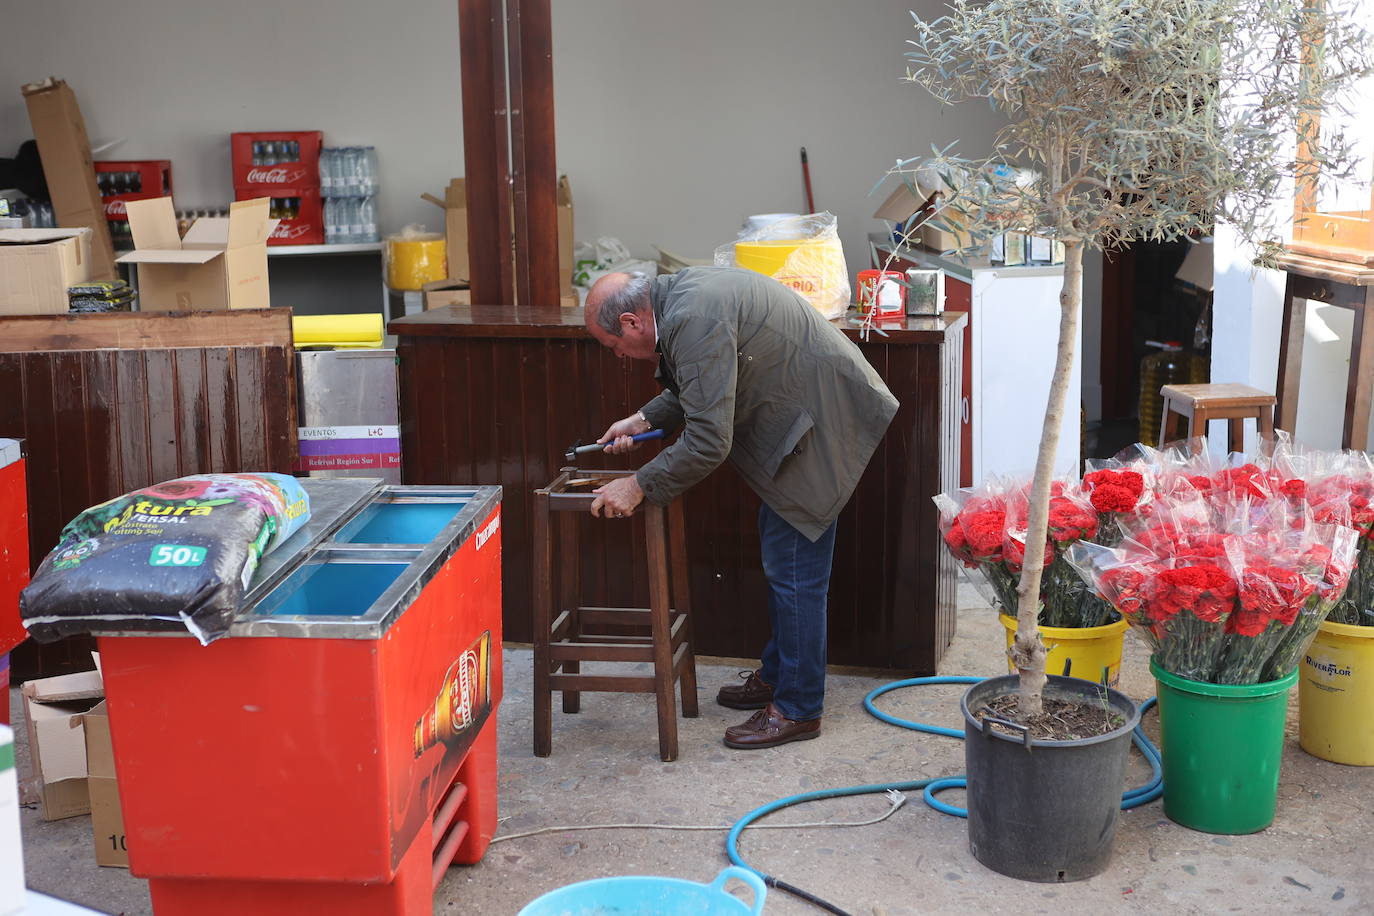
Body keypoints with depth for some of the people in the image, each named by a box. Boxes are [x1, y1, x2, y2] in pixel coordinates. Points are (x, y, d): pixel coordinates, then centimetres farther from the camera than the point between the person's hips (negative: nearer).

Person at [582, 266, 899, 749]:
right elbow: (699, 388, 24)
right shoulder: (679, 294, 6)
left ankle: (797, 709, 7)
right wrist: (643, 419, 13)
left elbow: (708, 442, -28)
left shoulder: (694, 321, -27)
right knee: (780, 559, 20)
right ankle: (777, 675, 34)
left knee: (793, 569, -5)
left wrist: (639, 486, -19)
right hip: (798, 413, 11)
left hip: (820, 424, -11)